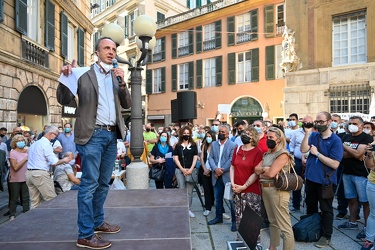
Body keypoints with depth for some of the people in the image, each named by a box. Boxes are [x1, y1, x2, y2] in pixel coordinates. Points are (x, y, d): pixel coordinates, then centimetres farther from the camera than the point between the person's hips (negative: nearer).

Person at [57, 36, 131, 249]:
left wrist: (122, 82, -8)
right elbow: (64, 100, -2)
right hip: (92, 135, -5)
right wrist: (66, 77, -18)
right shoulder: (83, 73, 0)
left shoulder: (116, 75, 14)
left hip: (112, 135, 6)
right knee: (89, 184, -4)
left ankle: (98, 222, 29)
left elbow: (127, 104, 7)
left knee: (104, 183, 14)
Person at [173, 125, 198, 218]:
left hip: (191, 170, 1)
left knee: (189, 191, 4)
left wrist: (191, 169, -8)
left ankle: (188, 209, 16)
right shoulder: (178, 145, 6)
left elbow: (195, 158, 3)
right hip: (180, 170, 0)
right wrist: (182, 169, -8)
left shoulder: (193, 145, 7)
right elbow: (175, 158, 1)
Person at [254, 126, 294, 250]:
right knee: (272, 222, 21)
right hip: (265, 189, 9)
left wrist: (261, 174, -2)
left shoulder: (283, 154, -13)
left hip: (277, 190, -9)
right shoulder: (267, 154, 13)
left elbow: (271, 173, -21)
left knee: (284, 226, -2)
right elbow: (256, 169, 8)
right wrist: (264, 169, -12)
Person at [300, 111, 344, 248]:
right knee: (310, 206, 21)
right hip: (310, 178, 5)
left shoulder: (336, 140, -14)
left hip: (325, 181, -5)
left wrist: (317, 153, -20)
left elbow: (335, 164, -21)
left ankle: (326, 236, 27)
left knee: (326, 209, 11)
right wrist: (307, 133, -18)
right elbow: (303, 150, -14)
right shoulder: (313, 135, 1)